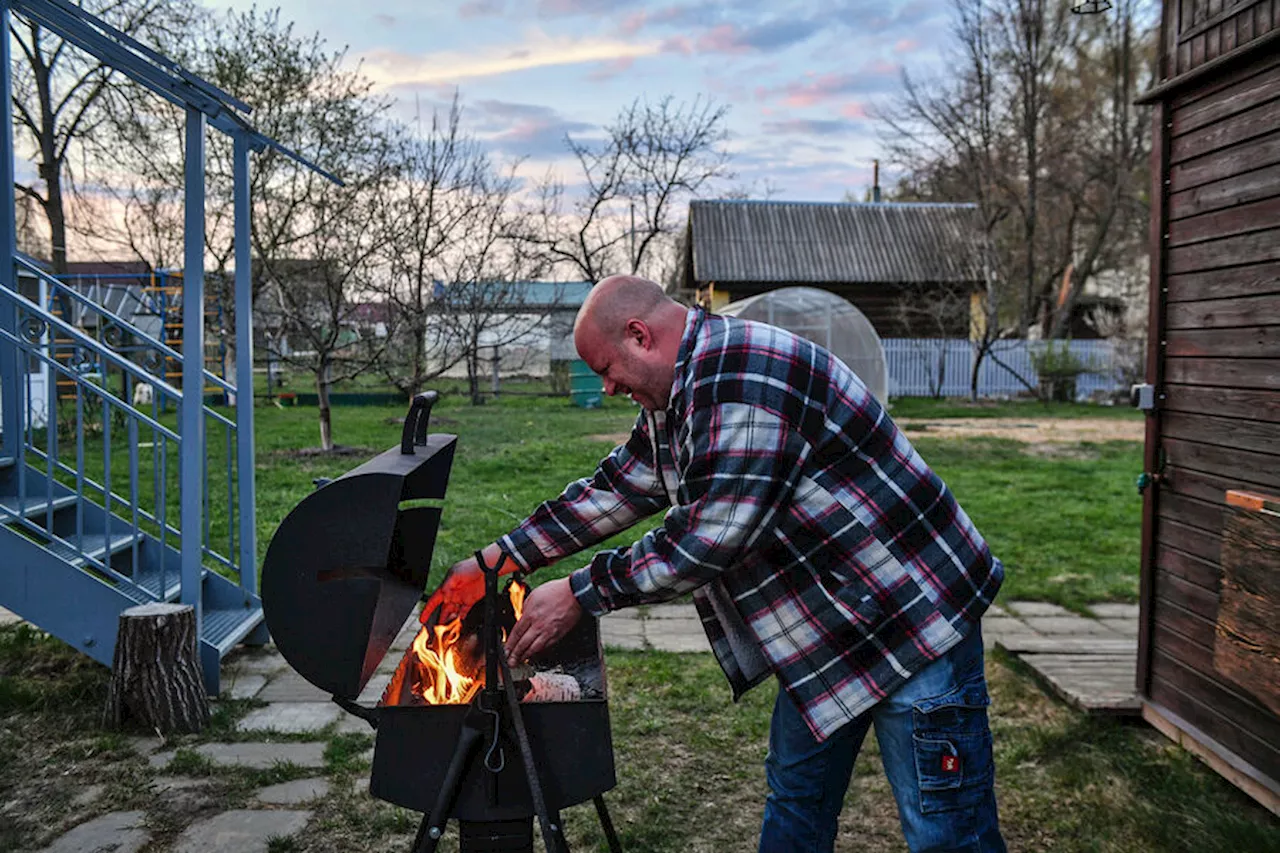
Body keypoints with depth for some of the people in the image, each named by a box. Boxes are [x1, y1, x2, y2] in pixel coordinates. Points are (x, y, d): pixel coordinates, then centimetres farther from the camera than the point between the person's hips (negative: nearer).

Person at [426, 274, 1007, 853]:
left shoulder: (741, 377, -26)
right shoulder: (680, 393, 8)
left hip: (913, 623, -10)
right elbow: (616, 489, 14)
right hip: (828, 632, 10)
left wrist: (580, 594, -18)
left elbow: (708, 538, -27)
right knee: (794, 799, 21)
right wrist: (502, 557, 11)